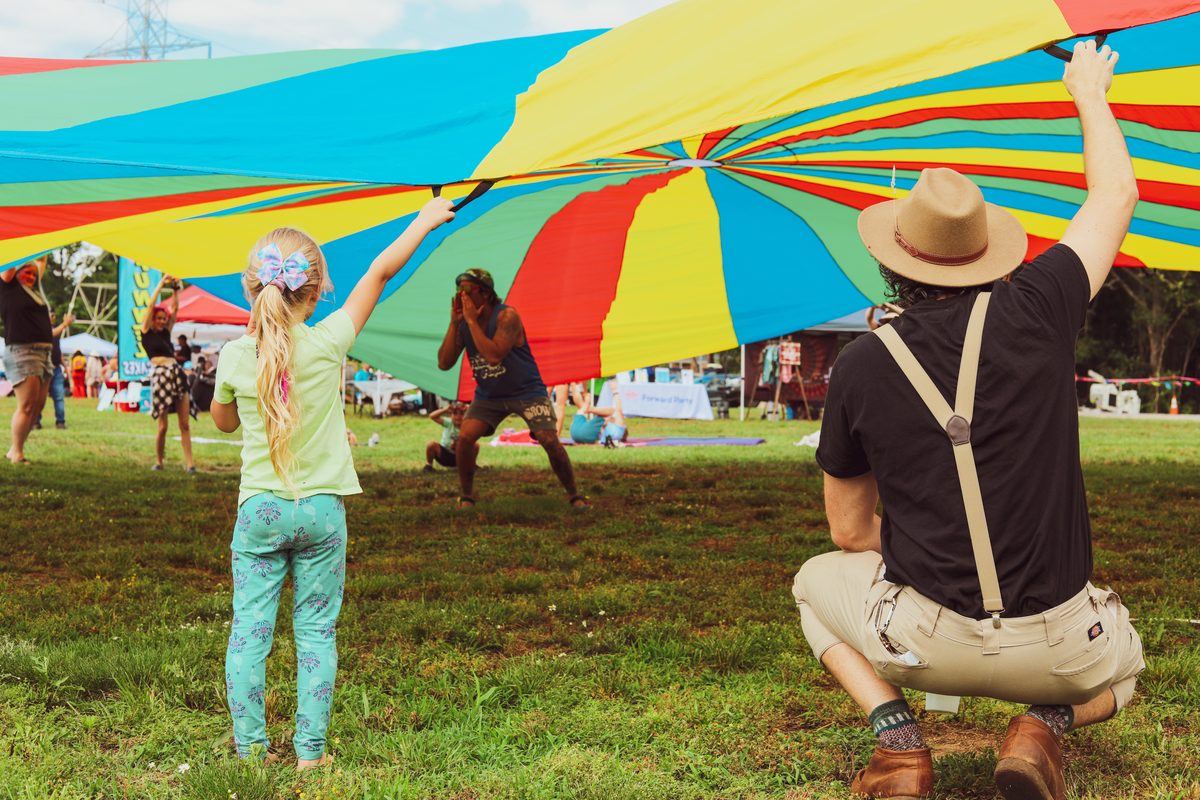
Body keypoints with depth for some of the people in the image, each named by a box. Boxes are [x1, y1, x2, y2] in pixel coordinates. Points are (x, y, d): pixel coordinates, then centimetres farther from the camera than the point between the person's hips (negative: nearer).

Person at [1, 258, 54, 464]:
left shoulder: (33, 288, 20)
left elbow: (41, 260, 28)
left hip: (44, 353, 8)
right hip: (21, 352, -7)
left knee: (37, 406, 6)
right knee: (26, 406, -10)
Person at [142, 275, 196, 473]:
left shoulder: (166, 332, 19)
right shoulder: (146, 332, 6)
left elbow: (175, 309, 19)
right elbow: (151, 305, 1)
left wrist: (175, 290, 11)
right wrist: (161, 284, 2)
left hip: (177, 374, 5)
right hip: (159, 376, -5)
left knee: (185, 424, -2)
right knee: (162, 426, -3)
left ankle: (189, 462, -4)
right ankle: (158, 462, 12)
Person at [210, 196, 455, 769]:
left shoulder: (236, 357, -6)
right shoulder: (328, 344, -11)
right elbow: (381, 270, -2)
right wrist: (426, 219, 9)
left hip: (259, 510, 1)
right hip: (321, 511, -1)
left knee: (249, 630, 7)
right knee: (316, 632, 7)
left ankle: (249, 748, 10)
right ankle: (310, 749, 11)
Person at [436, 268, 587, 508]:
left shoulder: (507, 316, -22)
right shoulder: (463, 322, -5)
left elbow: (494, 355, -36)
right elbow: (444, 363, -13)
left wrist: (471, 320, -31)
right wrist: (454, 323, -20)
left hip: (526, 391, -4)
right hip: (488, 394, 4)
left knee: (550, 441, -14)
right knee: (464, 437, -16)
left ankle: (574, 495, 5)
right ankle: (466, 496, 1)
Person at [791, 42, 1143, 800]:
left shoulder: (861, 367, -5)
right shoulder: (1035, 312, -7)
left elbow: (850, 529, 7)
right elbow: (1116, 196, 13)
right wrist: (1090, 93, 28)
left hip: (926, 639, -1)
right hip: (1058, 645, 1)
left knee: (819, 582, 29)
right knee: (1121, 665, 37)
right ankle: (1046, 724, 3)